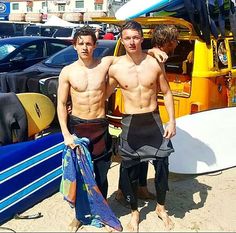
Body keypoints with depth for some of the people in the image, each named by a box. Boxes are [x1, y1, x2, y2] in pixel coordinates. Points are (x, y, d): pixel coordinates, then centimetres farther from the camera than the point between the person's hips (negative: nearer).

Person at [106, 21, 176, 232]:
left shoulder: (154, 63, -4)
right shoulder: (115, 68, -5)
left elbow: (166, 93, 4)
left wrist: (172, 121, -3)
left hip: (153, 120, 1)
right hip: (130, 123, 0)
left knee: (162, 165, 8)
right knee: (130, 169, 7)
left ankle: (161, 208, 35)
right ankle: (135, 212, 31)